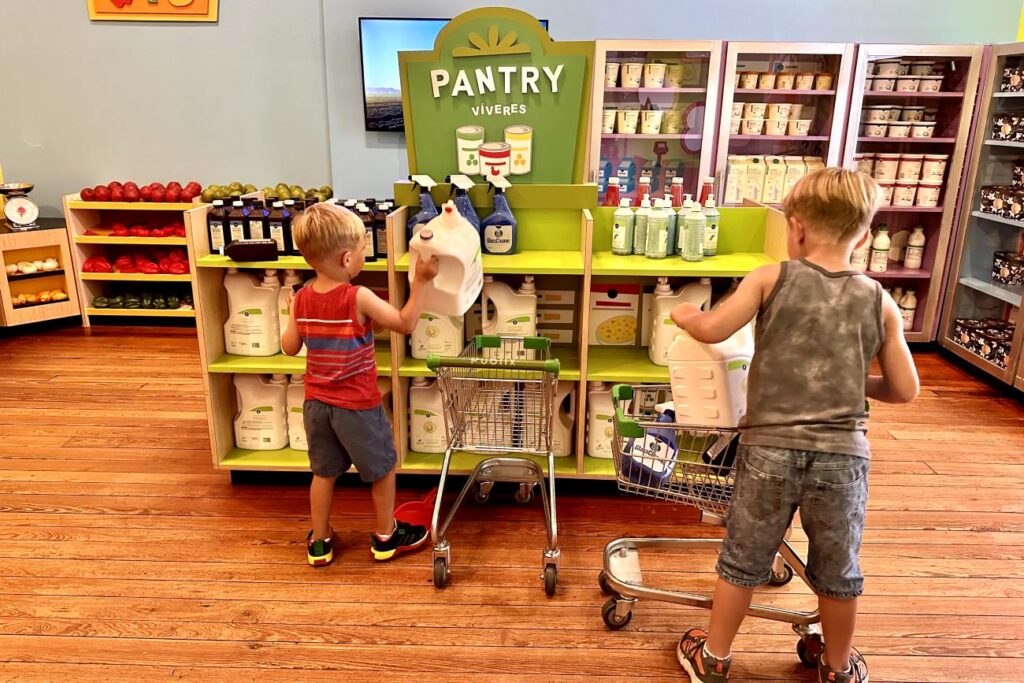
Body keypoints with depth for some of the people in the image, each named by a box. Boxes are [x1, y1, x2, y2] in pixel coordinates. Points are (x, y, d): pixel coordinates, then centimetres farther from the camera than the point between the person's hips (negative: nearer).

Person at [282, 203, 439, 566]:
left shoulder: (301, 298, -4)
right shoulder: (358, 298, -21)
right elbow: (405, 323, -14)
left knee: (324, 473, 21)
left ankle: (319, 542, 33)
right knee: (383, 469, 16)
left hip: (316, 403, 6)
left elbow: (289, 347, 4)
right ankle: (386, 536, 31)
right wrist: (421, 281, -10)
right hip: (357, 405, -5)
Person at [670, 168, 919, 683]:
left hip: (770, 447, -1)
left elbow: (712, 331, -11)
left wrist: (684, 315, 10)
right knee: (839, 569, 21)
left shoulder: (771, 279, -4)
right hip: (843, 454, 2)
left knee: (743, 559, 15)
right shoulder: (880, 302, 3)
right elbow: (904, 390, 6)